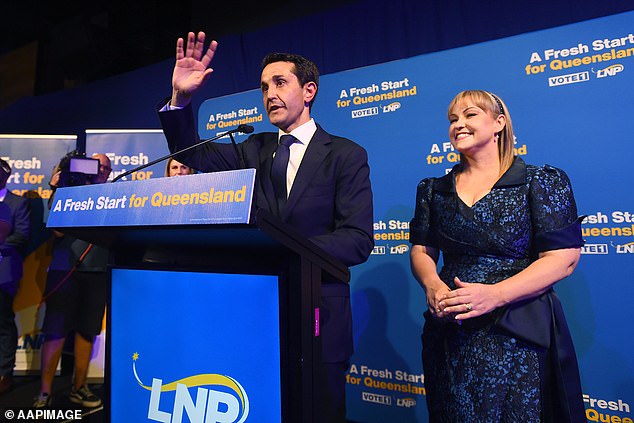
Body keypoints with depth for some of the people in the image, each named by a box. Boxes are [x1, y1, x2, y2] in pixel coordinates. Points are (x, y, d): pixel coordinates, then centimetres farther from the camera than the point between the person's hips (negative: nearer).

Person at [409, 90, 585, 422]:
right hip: (449, 332, 3)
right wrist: (433, 286, -12)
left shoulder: (542, 182, -2)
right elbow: (421, 251, 10)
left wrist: (495, 294, -21)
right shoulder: (433, 190, 9)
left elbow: (563, 259, -9)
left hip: (518, 335, -3)